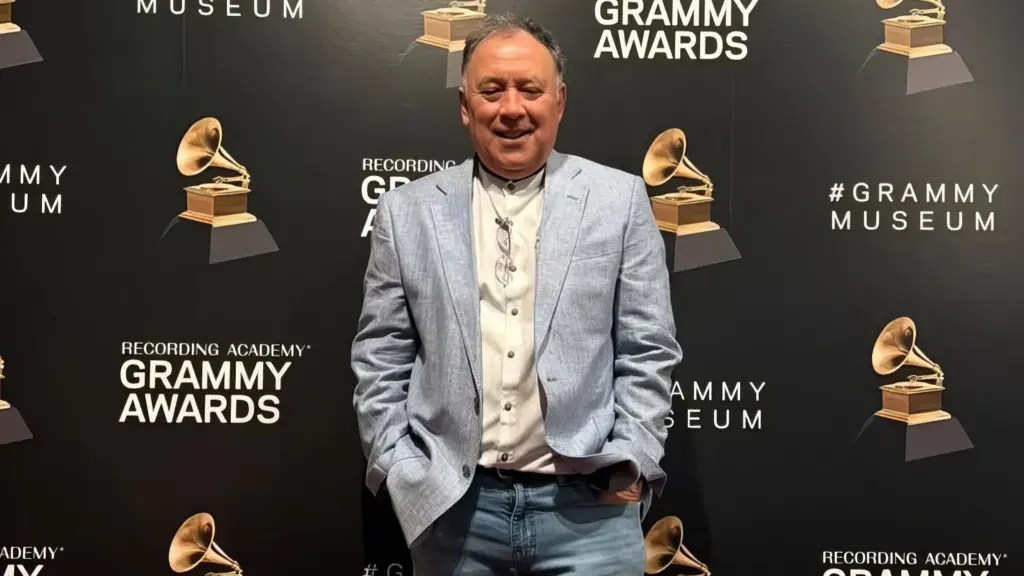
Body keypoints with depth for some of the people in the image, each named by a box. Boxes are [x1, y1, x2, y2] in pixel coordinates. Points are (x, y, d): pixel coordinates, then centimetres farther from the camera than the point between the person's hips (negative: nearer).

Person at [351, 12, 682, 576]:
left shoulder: (619, 199, 2)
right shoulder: (407, 211, 4)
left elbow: (647, 352, 2)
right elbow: (379, 358, 5)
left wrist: (630, 465, -4)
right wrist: (398, 467, 0)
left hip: (585, 505, -1)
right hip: (452, 506, 1)